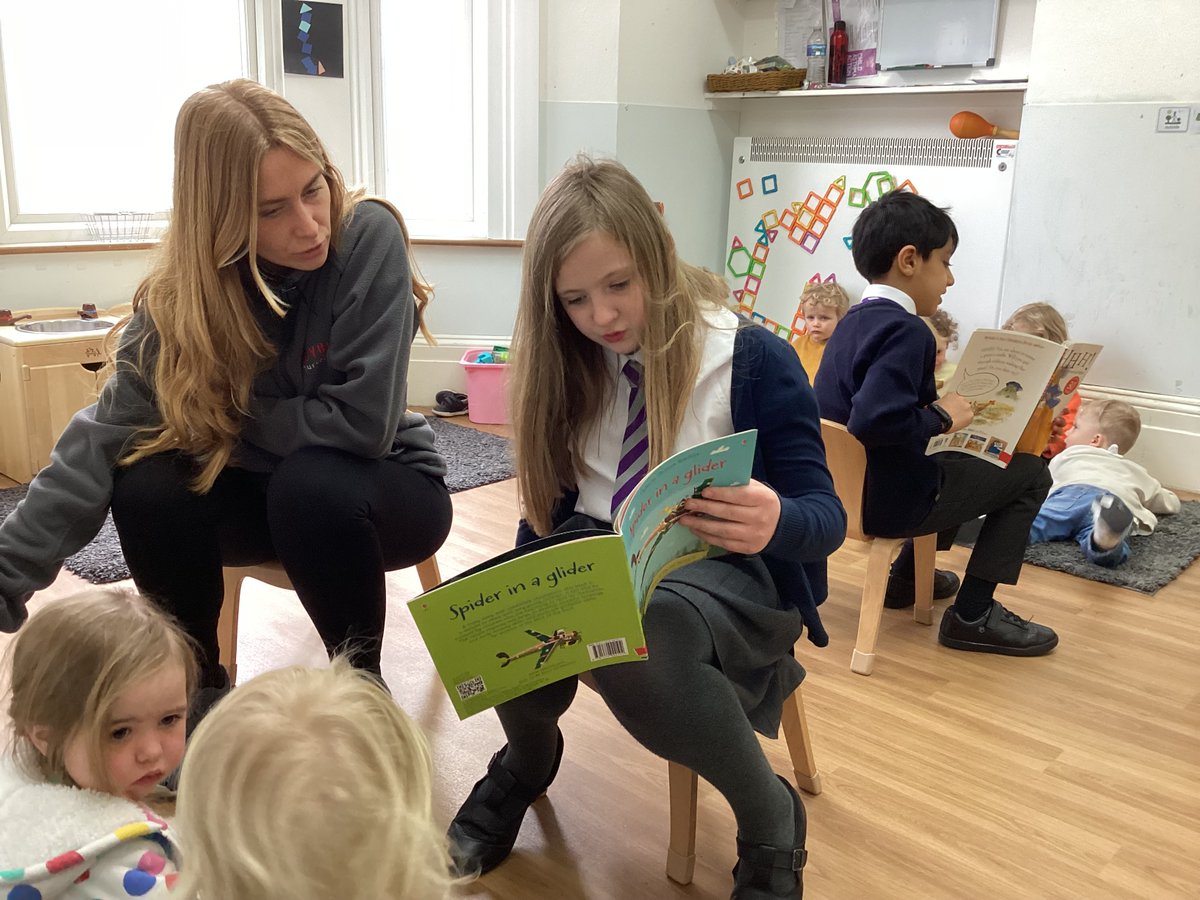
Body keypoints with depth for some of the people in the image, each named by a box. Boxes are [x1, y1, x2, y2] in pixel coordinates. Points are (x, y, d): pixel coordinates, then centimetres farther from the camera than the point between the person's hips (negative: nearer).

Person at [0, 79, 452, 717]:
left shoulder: (367, 237, -23)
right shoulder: (178, 298, -13)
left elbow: (363, 422, -27)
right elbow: (100, 443, -17)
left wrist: (227, 423, -14)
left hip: (384, 484, -3)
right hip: (269, 493, 3)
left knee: (310, 483, -34)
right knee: (147, 486, -22)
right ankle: (199, 687, 3)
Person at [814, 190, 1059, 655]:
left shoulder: (855, 320, 8)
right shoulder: (905, 330, -22)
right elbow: (874, 421, -36)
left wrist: (939, 406, 9)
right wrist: (941, 416, -20)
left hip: (845, 488, 10)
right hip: (887, 501, -10)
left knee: (964, 465, 32)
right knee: (1030, 473, 4)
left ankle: (907, 576, 35)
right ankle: (972, 616, 4)